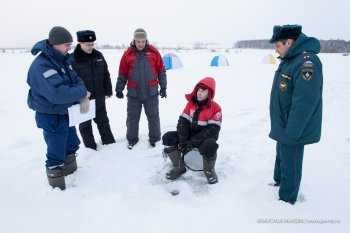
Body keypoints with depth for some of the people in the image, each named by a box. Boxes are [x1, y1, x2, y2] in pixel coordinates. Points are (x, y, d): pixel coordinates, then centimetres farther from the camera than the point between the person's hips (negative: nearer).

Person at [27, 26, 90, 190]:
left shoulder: (62, 60, 4)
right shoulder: (41, 66, -26)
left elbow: (75, 79, 3)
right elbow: (58, 93, -36)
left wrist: (83, 97, -16)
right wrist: (82, 92, -22)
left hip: (65, 113, 9)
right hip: (51, 117, -9)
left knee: (72, 144, 24)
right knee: (56, 153, 4)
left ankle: (71, 171, 47)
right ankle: (57, 185, 24)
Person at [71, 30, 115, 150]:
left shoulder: (98, 55, 0)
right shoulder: (73, 59, -14)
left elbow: (106, 74, 9)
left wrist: (108, 91, 10)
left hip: (99, 96, 4)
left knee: (103, 121, 19)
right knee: (85, 124, 11)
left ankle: (109, 142, 35)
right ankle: (90, 147, 27)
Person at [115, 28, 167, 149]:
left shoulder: (154, 52, -2)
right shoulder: (128, 54, -2)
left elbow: (161, 71, 3)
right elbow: (122, 74, 3)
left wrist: (163, 87, 3)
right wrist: (119, 89, 3)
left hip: (151, 93, 0)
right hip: (133, 93, 0)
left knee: (153, 117, 11)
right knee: (132, 117, 11)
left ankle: (154, 139, 27)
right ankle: (132, 139, 29)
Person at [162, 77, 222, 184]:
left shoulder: (215, 108, -12)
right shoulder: (190, 104, 2)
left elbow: (212, 130, -20)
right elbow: (183, 122, -3)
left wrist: (193, 142, -25)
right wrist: (183, 141, -19)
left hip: (205, 138, -4)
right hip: (189, 135, 5)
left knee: (210, 145, -38)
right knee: (168, 138, -14)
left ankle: (209, 170, -4)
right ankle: (179, 167, 3)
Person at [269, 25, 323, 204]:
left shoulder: (306, 63, -25)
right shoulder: (289, 59, 7)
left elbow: (304, 103, -28)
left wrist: (291, 133, -23)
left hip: (293, 131, -9)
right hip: (283, 126, 9)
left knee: (290, 164, 7)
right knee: (281, 156, 26)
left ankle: (287, 199, 26)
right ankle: (278, 182, 48)